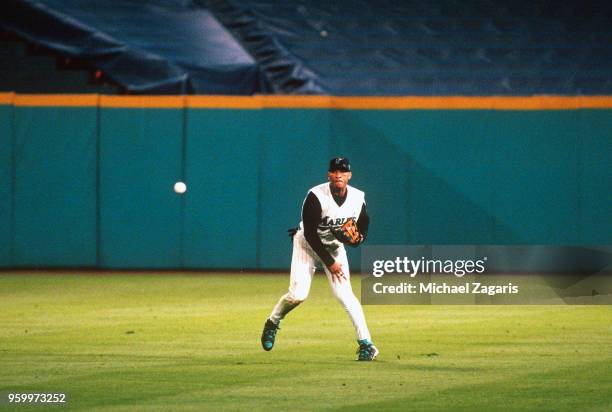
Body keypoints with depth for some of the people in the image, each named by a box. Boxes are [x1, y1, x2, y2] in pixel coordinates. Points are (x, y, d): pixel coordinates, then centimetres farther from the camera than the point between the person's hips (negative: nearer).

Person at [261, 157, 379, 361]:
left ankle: (366, 344, -14)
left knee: (344, 294, -14)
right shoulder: (316, 196, -27)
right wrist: (329, 263, -24)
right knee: (298, 294, -15)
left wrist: (357, 238, -23)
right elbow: (310, 234, -24)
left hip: (334, 247, 3)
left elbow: (362, 230, 2)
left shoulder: (357, 198, -12)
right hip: (308, 244, -3)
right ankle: (272, 323, 15)